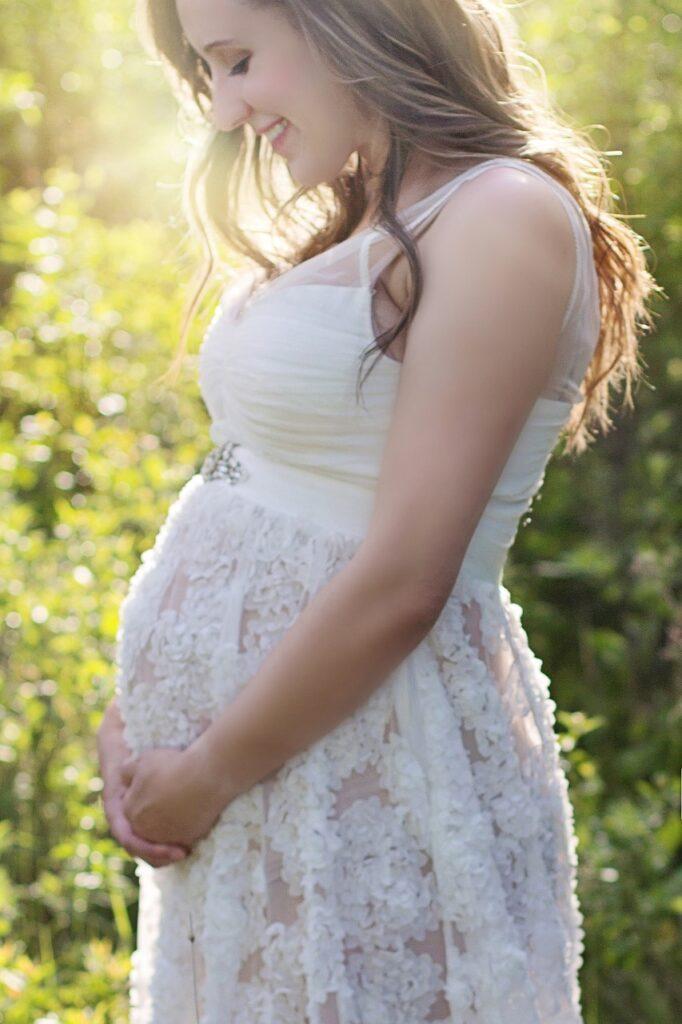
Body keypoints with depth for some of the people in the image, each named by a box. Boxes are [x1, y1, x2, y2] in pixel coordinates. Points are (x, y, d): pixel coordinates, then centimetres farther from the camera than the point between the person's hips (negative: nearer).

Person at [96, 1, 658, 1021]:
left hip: (369, 775, -8)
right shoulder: (356, 234, 13)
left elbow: (400, 583, -19)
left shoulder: (506, 218, -14)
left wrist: (207, 774, -12)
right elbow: (256, 507, 13)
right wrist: (131, 713, 2)